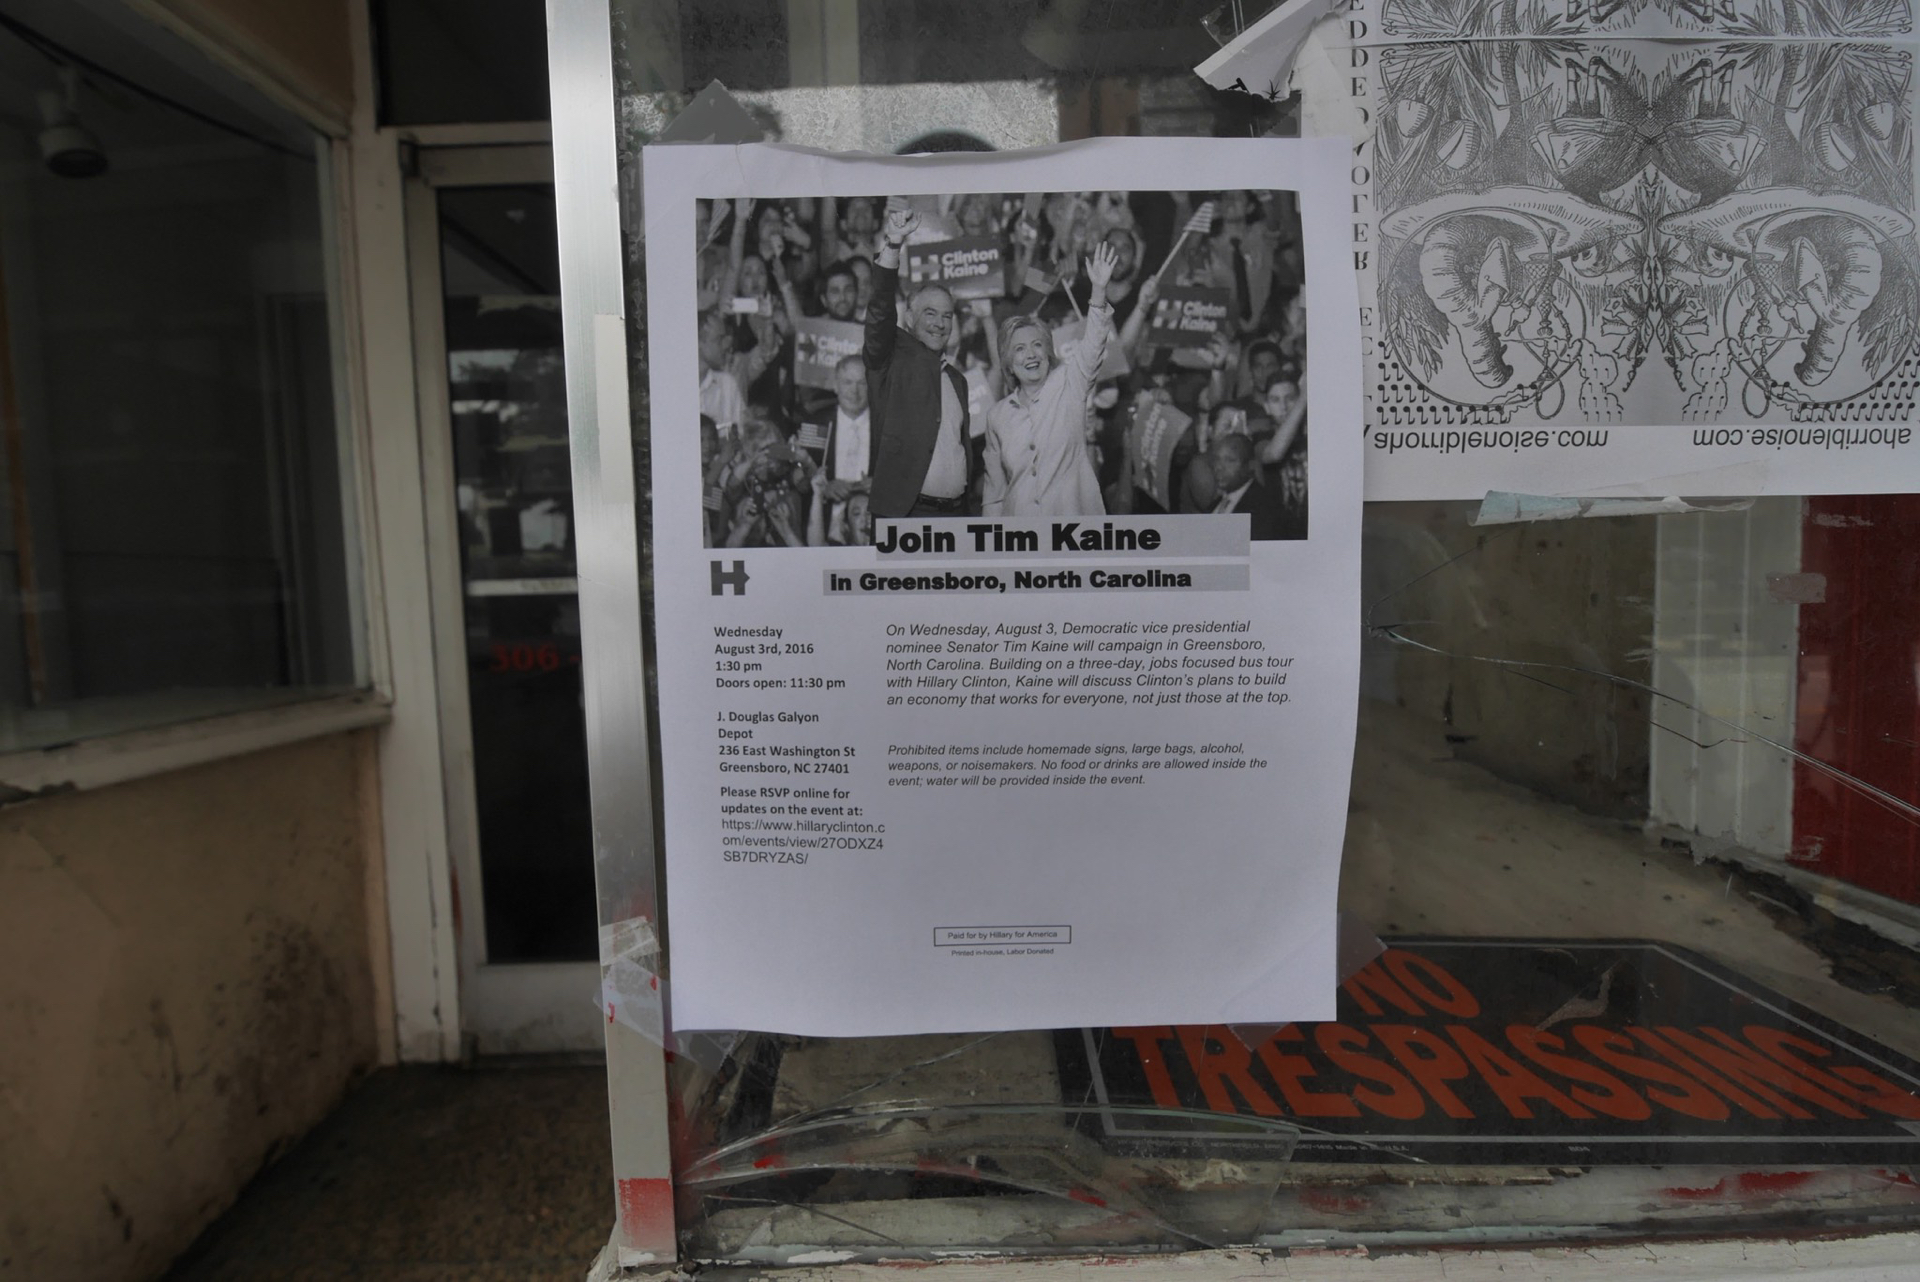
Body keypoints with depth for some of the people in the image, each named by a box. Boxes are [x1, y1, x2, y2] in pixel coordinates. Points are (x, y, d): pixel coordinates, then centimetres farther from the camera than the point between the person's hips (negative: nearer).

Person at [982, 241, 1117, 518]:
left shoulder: (1068, 384, 4)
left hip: (1074, 515, -2)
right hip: (1019, 523, 2)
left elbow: (1093, 345, -12)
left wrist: (1099, 289, -26)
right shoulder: (997, 415, 10)